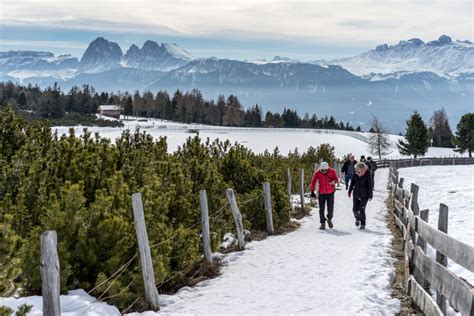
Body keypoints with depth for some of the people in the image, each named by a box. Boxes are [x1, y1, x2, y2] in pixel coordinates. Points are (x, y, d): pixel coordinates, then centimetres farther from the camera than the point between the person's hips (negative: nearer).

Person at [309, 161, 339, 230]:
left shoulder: (332, 171, -7)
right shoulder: (317, 173, -9)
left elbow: (336, 179, -3)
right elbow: (313, 182, -4)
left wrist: (334, 181, -27)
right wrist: (312, 191, -7)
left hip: (330, 193, 0)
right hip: (321, 193, 0)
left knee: (330, 209, 3)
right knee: (321, 209, 0)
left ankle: (329, 219, 31)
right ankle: (323, 223, 11)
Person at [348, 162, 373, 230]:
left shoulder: (368, 174, -15)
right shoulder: (355, 174, -6)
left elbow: (370, 186, -10)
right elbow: (352, 183, 10)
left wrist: (370, 195, -10)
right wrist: (349, 191, 17)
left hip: (364, 195, -4)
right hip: (356, 194, 4)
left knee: (361, 209, -9)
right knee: (355, 209, 3)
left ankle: (363, 224, 6)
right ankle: (357, 218, 35)